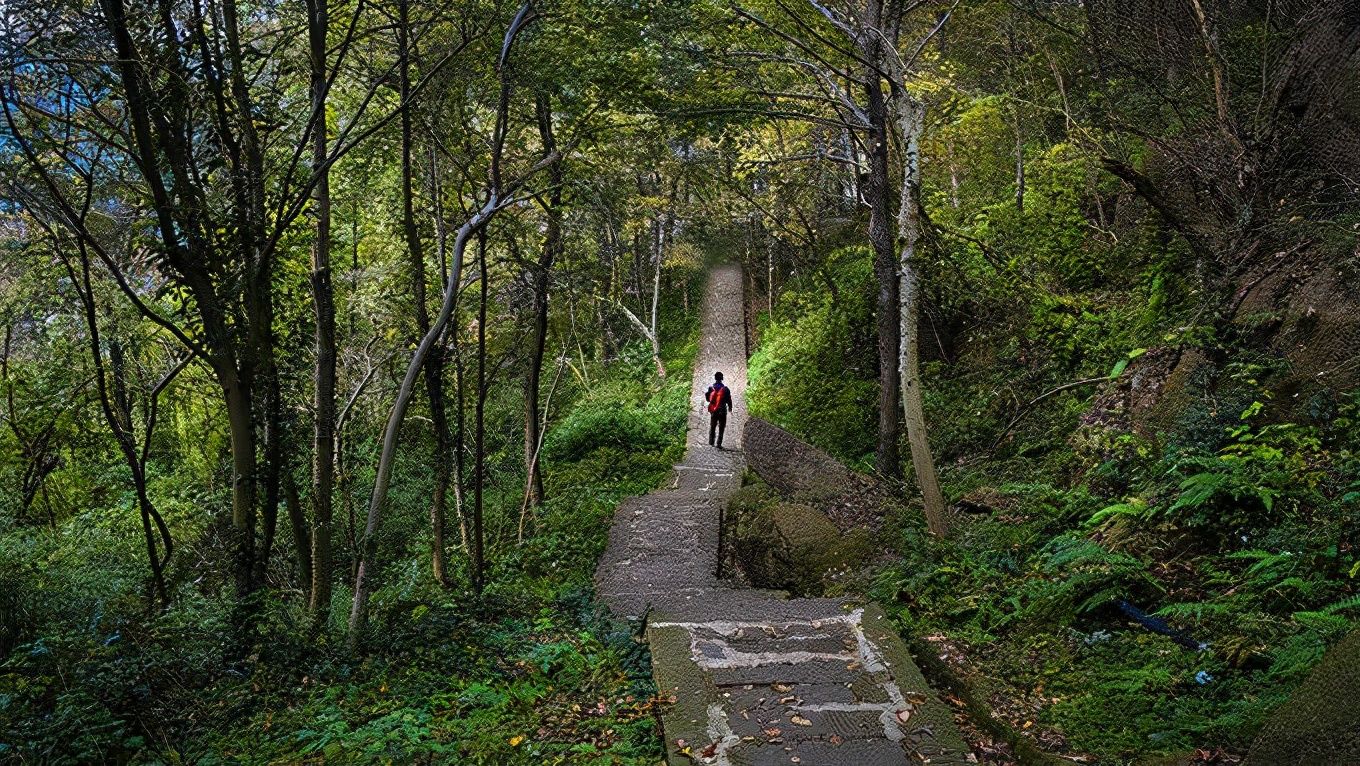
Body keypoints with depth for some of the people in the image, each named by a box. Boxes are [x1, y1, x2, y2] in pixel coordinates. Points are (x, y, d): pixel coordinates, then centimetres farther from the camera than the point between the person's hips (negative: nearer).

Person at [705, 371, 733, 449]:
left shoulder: (711, 388, -5)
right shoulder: (725, 389, -11)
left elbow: (707, 399, 3)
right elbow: (729, 400, -6)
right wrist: (730, 407, 13)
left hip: (713, 410, 2)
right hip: (722, 411, -2)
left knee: (712, 426, 15)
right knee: (721, 428, 4)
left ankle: (711, 442, 16)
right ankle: (719, 444, -1)